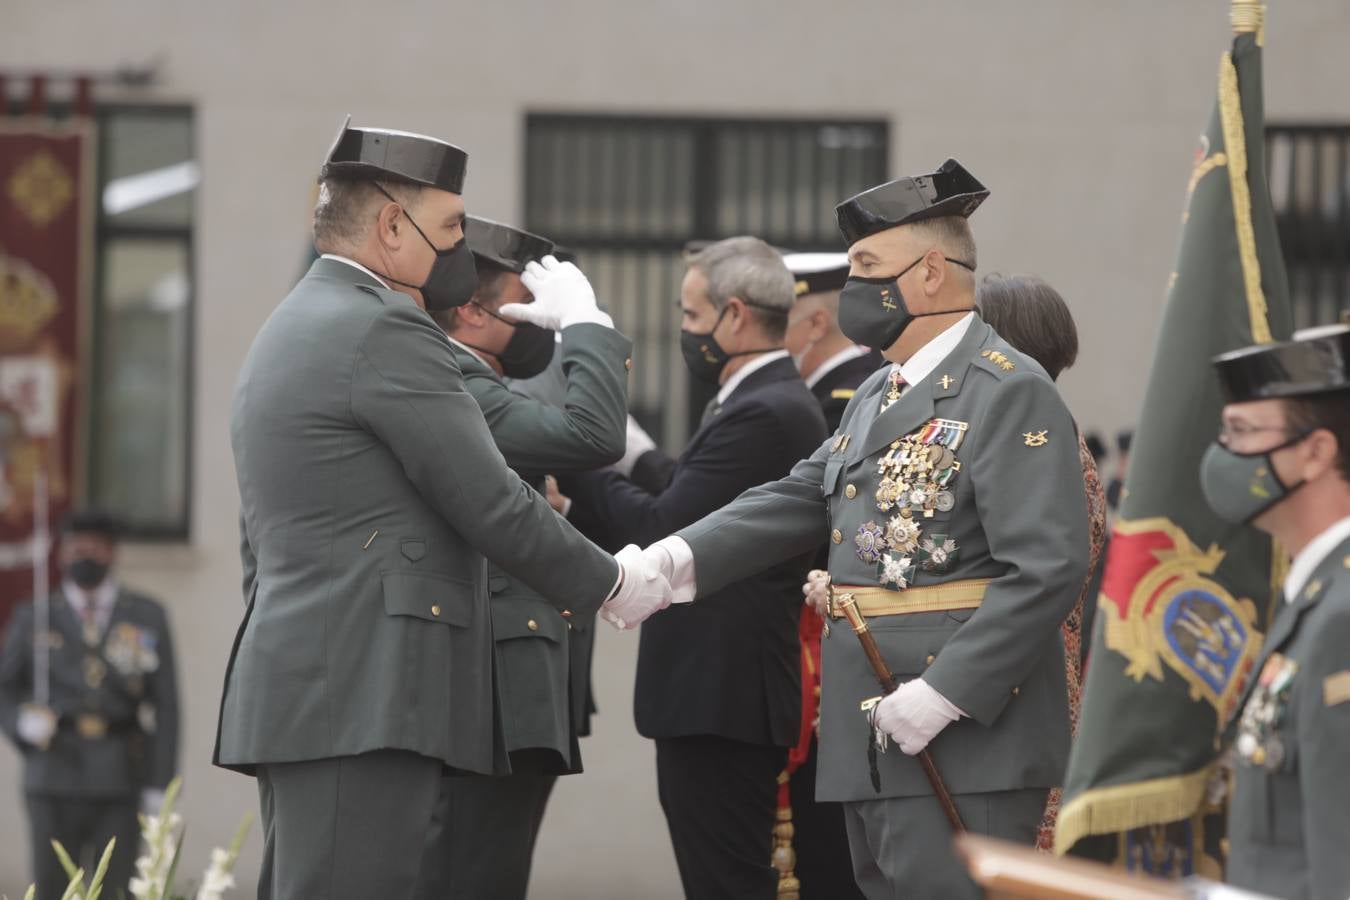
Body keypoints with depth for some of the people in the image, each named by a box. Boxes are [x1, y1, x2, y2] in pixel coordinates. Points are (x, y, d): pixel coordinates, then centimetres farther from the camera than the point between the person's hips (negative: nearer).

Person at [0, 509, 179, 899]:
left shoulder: (147, 617, 9)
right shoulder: (34, 619, 11)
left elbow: (165, 706, 6)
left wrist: (159, 786, -1)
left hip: (119, 779, 0)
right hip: (54, 777, 1)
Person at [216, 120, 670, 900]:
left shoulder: (287, 332, 22)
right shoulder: (385, 330, -10)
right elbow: (494, 507, -10)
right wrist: (612, 585, 3)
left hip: (294, 688, 10)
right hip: (363, 699, -10)